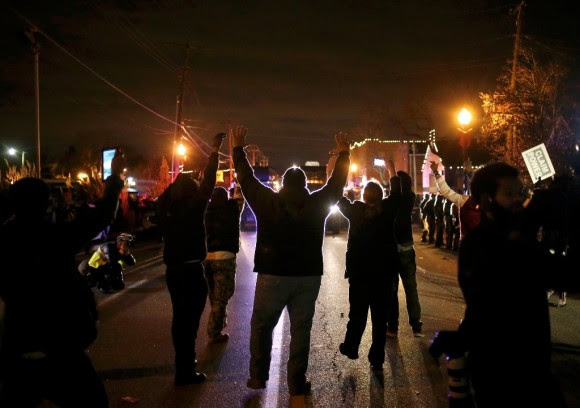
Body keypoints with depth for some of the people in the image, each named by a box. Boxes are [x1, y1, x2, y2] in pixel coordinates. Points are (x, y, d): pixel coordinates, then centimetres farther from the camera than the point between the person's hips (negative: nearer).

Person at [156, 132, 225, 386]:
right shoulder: (193, 208, -14)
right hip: (192, 271, -7)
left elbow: (167, 192, 20)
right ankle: (185, 372, 4)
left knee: (180, 317, 19)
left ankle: (183, 362, 36)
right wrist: (214, 152, -9)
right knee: (190, 320, 0)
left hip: (173, 270, 7)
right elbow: (208, 184, -14)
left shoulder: (165, 209, 0)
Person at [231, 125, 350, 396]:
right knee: (300, 330, 7)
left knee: (261, 325, 13)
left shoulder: (267, 201, -2)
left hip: (272, 276, -1)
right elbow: (336, 184, 15)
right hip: (308, 276, 1)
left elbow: (247, 179, 10)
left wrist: (238, 148, 22)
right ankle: (297, 382, 9)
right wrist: (343, 154, 29)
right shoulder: (316, 203, 1)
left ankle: (258, 377, 15)